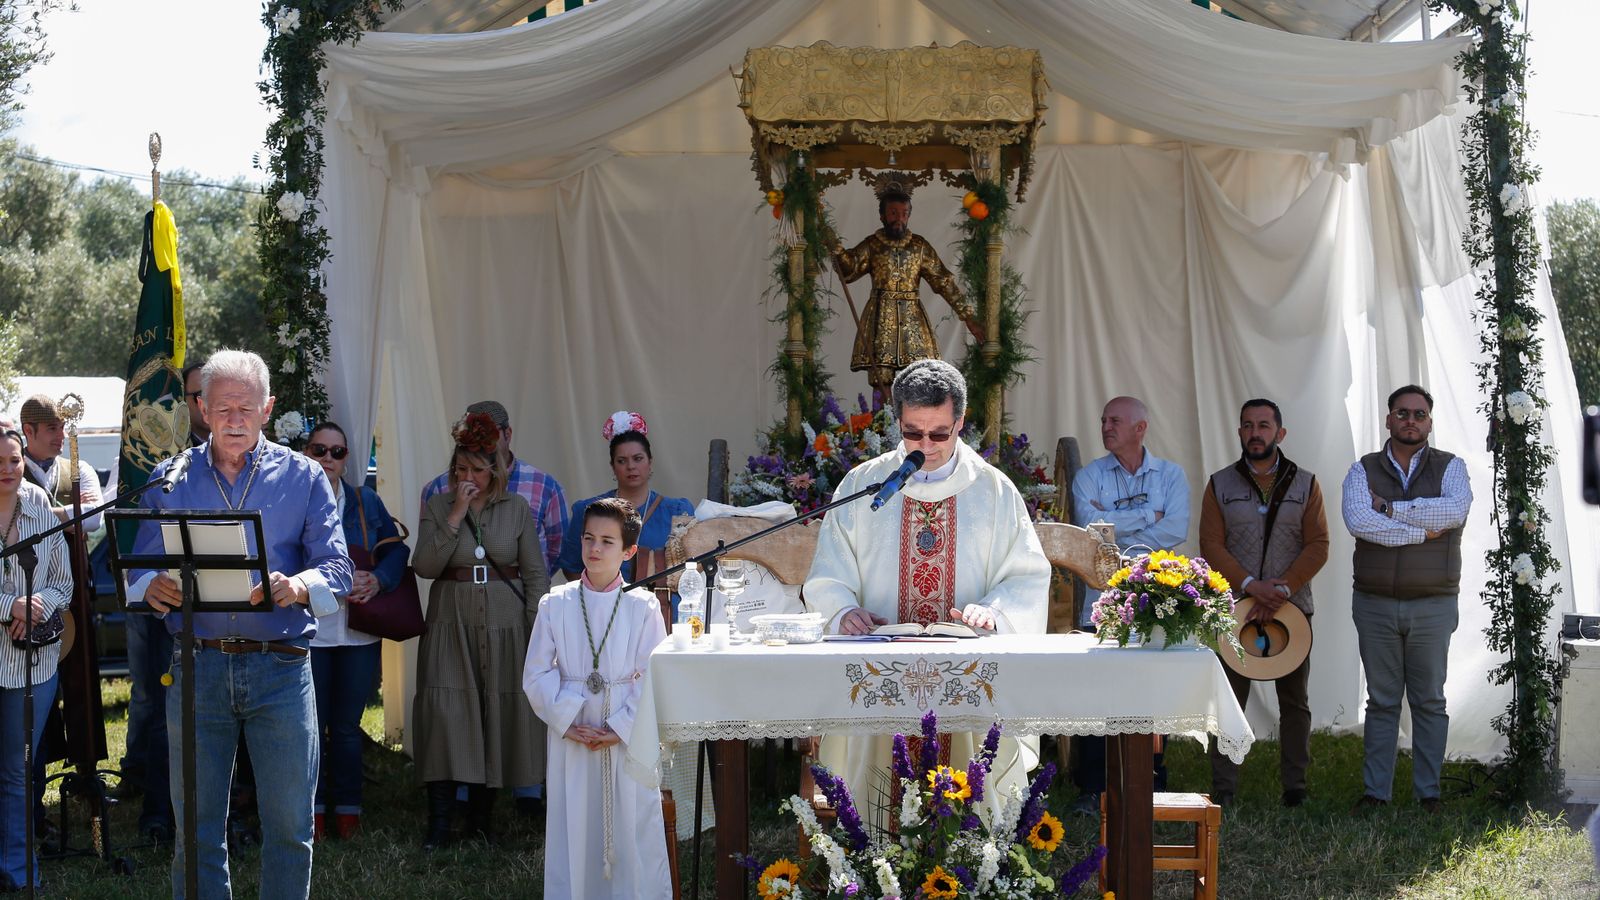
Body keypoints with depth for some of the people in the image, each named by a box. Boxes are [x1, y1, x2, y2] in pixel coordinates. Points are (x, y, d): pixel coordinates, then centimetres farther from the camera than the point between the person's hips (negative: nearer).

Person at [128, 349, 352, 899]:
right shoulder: (170, 480, 10)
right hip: (197, 666, 1)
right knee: (195, 827, 4)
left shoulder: (302, 478, 6)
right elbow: (140, 570, 6)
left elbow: (336, 568, -2)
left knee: (290, 826, 1)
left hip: (281, 666, -1)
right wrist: (154, 589, -19)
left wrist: (295, 588, -24)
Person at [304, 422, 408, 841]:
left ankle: (347, 808, 14)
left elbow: (396, 549, 9)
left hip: (359, 630, 2)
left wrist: (378, 580, -10)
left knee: (347, 725, 6)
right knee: (311, 724, 1)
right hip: (308, 629, -2)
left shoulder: (366, 501, 11)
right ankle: (312, 808, 11)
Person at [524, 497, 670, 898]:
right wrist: (567, 724, -9)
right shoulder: (555, 605, 1)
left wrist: (621, 728, -12)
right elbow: (536, 675, 1)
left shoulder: (643, 606, -2)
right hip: (571, 737, 1)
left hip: (629, 738, -1)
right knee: (573, 829, 5)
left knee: (632, 828, 2)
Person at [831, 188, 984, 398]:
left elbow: (944, 281, 7)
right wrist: (836, 248, -27)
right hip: (881, 318, -1)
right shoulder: (872, 245, 6)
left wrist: (967, 316, 2)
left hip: (912, 318, 1)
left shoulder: (920, 246, 9)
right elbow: (848, 270, -7)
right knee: (882, 383, -7)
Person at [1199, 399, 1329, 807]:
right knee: (1229, 699, -2)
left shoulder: (1305, 484, 7)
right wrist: (1251, 585, -15)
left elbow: (1318, 546, -1)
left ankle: (1294, 784, 14)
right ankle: (1223, 786, 2)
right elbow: (1211, 545, -2)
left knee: (1294, 699, 5)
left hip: (1292, 608, 1)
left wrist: (1282, 589, -14)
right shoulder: (1220, 484, 6)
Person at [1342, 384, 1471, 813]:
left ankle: (1428, 791, 10)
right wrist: (1422, 532, -16)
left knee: (1430, 701, 5)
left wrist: (1391, 509, -13)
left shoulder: (1450, 468, 4)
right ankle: (1375, 791, 9)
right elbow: (1358, 520, -15)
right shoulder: (1363, 471, 4)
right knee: (1381, 701, 5)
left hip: (1433, 605, 0)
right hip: (1375, 604, 1)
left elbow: (1455, 510, -18)